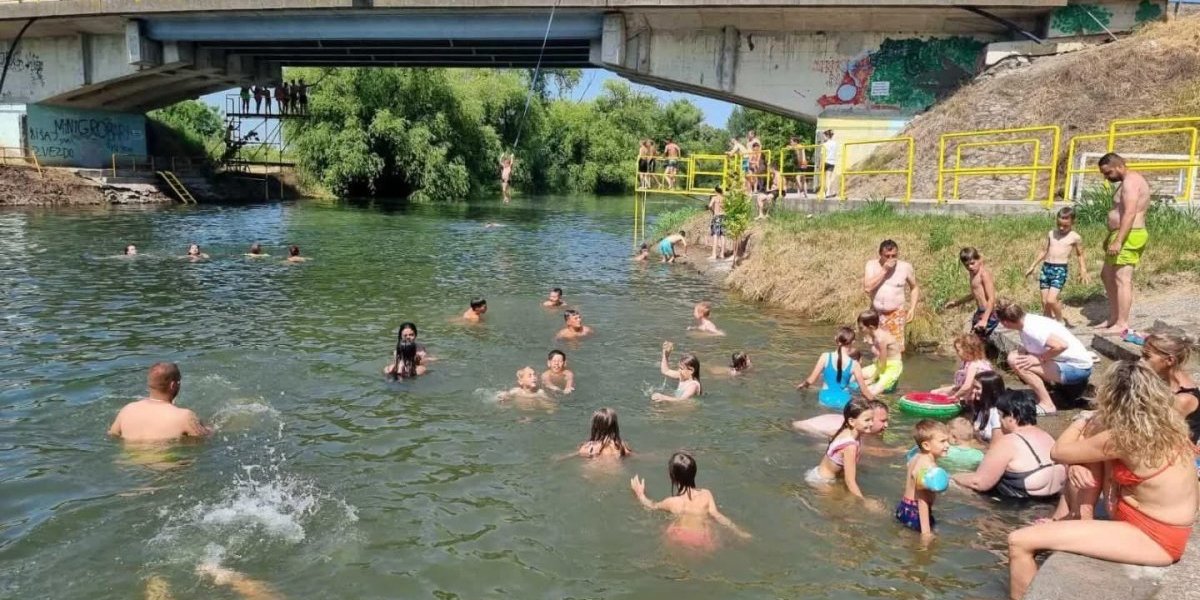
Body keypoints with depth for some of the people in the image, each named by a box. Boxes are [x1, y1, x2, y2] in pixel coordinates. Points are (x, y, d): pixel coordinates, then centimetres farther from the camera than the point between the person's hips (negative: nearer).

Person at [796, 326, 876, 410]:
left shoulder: (825, 357, -8)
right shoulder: (854, 364, -9)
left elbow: (811, 380, -4)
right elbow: (864, 391, -3)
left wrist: (803, 384, 18)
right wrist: (874, 400, 15)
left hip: (825, 400, 2)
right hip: (843, 402, -2)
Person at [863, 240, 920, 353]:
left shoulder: (905, 267, -6)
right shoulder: (872, 265, -7)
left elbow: (915, 287, 9)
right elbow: (867, 288, -20)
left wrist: (912, 308, -2)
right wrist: (884, 270, -22)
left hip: (896, 314, -1)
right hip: (876, 313, 1)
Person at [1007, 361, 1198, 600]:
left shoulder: (1123, 438, -25)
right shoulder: (1168, 423, -2)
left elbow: (1058, 452, -9)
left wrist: (1084, 422, 6)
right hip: (1160, 525, 9)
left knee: (1019, 541, -18)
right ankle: (1063, 521, 18)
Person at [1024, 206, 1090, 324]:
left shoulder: (1075, 237, 2)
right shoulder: (1051, 234, 12)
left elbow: (1080, 255, 11)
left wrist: (1083, 271, -2)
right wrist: (1032, 266, 21)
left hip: (1060, 270, -5)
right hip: (1046, 268, 5)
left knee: (1051, 300, -16)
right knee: (1044, 301, 3)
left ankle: (1060, 320, 8)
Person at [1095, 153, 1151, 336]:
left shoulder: (1131, 181, -15)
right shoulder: (1129, 181, 19)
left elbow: (1130, 213, -25)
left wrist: (1118, 240, -29)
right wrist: (1111, 237, 27)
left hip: (1128, 237, -11)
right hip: (1123, 236, 11)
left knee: (1122, 279, -12)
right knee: (1107, 275, 18)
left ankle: (1122, 325, -13)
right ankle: (1113, 318, 23)